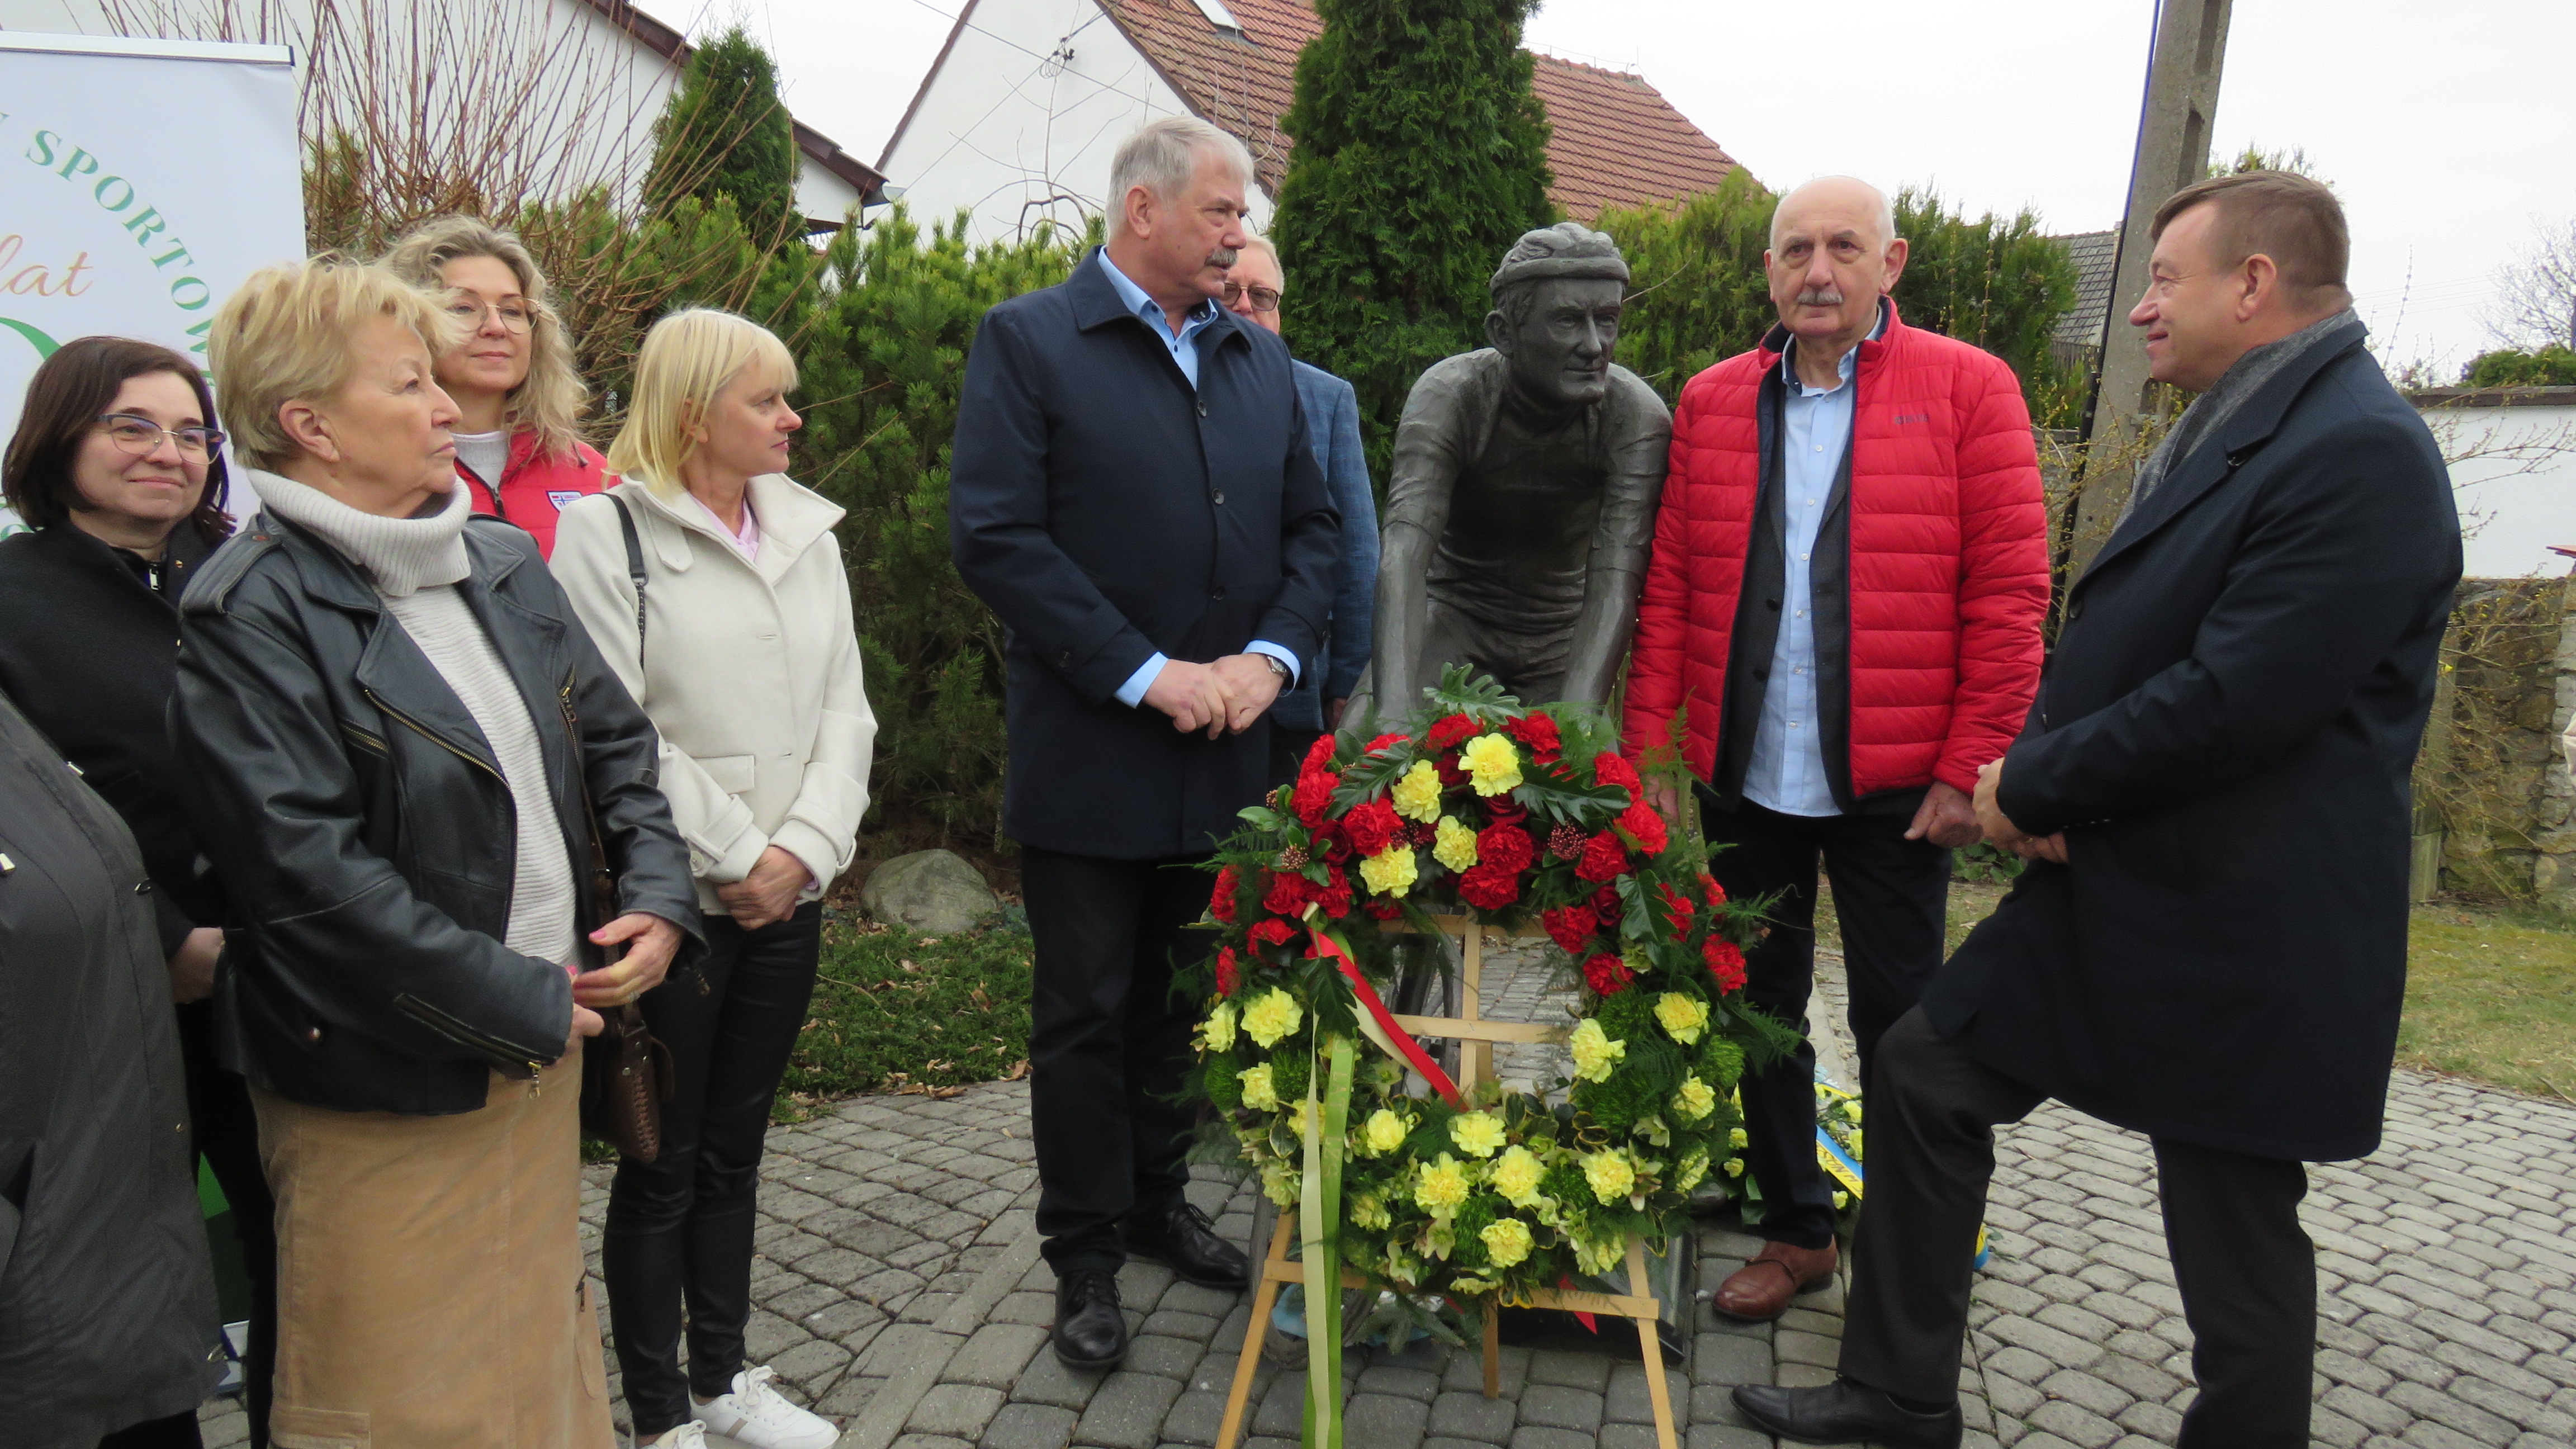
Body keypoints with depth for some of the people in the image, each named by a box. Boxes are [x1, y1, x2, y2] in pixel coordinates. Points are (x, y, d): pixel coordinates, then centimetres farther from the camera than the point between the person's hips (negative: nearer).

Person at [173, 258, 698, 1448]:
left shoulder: (504, 563, 8)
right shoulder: (252, 612, -15)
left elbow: (615, 741, 13)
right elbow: (309, 871, -22)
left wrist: (658, 896, -3)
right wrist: (521, 1005, -18)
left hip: (541, 1041, 7)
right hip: (385, 1093, -6)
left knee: (539, 1348, 21)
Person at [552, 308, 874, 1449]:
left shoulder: (806, 530, 10)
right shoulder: (608, 530, -8)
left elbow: (844, 709, 6)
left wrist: (803, 849, -7)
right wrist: (730, 857, -11)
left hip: (788, 896, 5)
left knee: (735, 1150, 17)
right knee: (664, 1165, 7)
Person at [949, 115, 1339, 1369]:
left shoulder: (1260, 359, 11)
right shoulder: (1027, 341, -6)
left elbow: (1312, 527, 12)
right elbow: (995, 537, -15)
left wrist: (1271, 656, -6)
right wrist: (1148, 675, -19)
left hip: (1225, 749, 5)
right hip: (1091, 751, -5)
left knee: (1183, 997, 18)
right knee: (1085, 1015, 7)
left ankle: (1156, 1203, 36)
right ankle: (1085, 1254, 22)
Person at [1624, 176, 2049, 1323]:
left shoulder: (1969, 390, -3)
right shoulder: (1712, 402, 7)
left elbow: (2009, 593, -6)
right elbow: (1669, 587, 4)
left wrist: (1970, 764, -10)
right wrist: (1648, 748, -1)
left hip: (1895, 784, -3)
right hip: (1742, 776, 4)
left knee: (1897, 1022, 8)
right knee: (1760, 1009, 13)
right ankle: (1796, 1230, 31)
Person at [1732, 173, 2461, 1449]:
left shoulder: (2363, 454, -19)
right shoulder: (2224, 433, 13)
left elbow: (2234, 703, -25)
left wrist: (2033, 788, -13)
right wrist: (2042, 780, -3)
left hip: (2239, 928, -10)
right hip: (2106, 881, 10)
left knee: (2236, 1247, 6)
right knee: (1924, 1070, 12)